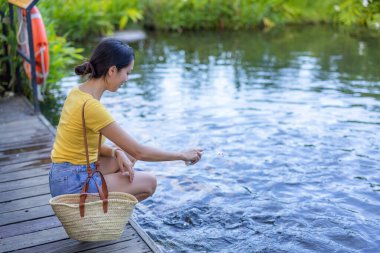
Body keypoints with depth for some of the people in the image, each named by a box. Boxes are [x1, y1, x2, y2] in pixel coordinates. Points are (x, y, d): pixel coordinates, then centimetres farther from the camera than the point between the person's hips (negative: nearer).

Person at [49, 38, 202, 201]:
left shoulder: (78, 92, 3)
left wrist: (117, 152, -6)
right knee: (149, 183, 3)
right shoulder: (92, 106, -25)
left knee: (128, 155, 21)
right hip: (73, 185, -9)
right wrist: (182, 155, -9)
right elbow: (139, 152, -20)